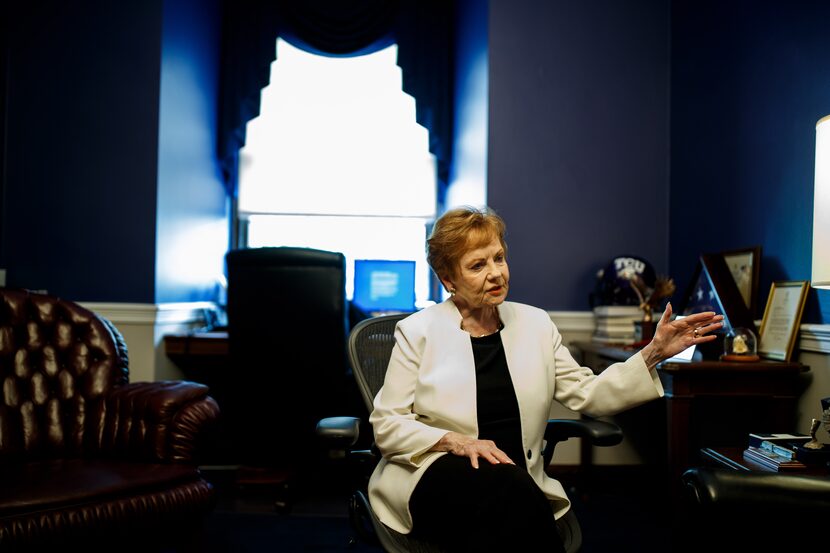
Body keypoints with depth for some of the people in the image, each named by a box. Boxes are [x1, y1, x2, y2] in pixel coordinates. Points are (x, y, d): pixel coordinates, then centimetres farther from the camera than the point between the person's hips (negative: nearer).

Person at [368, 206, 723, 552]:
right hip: (434, 475, -2)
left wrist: (653, 354, -4)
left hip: (517, 483, 3)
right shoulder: (417, 331, 0)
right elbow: (387, 424, -1)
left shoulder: (534, 324, 11)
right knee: (512, 486, -34)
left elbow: (588, 395, 7)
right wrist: (455, 441, -17)